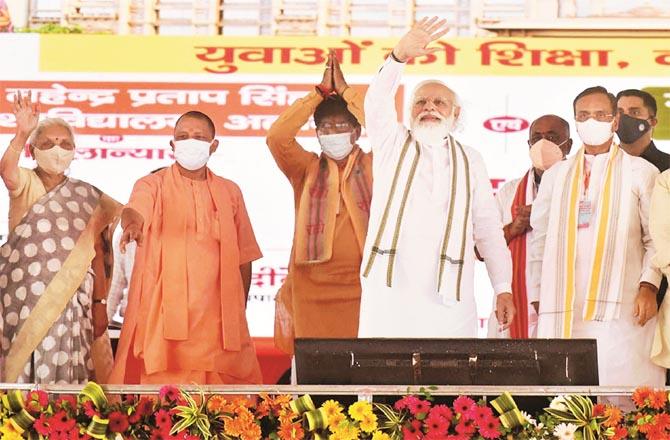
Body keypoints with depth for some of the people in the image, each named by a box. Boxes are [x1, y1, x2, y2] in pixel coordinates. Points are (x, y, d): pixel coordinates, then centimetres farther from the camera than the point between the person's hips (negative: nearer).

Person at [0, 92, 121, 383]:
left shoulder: (87, 196, 9)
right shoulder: (24, 184, 2)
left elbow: (96, 255, 9)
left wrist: (100, 304, 5)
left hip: (69, 300, 2)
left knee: (65, 378, -3)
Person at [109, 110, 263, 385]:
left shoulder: (230, 193, 15)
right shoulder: (153, 185, 7)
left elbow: (243, 258, 17)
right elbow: (134, 210, -16)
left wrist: (238, 315, 12)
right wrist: (132, 224, -40)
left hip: (216, 319, 2)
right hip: (162, 319, -2)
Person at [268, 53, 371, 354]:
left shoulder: (372, 168, 8)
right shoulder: (306, 170, 11)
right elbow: (277, 137, -5)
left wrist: (344, 90, -6)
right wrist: (321, 92, -5)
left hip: (361, 290, -1)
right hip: (312, 292, 1)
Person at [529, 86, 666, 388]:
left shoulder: (641, 173, 9)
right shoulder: (556, 175, 19)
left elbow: (656, 238, 5)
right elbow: (539, 239, 19)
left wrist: (648, 286, -8)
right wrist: (536, 296, 12)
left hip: (621, 310, -3)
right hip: (561, 313, 3)